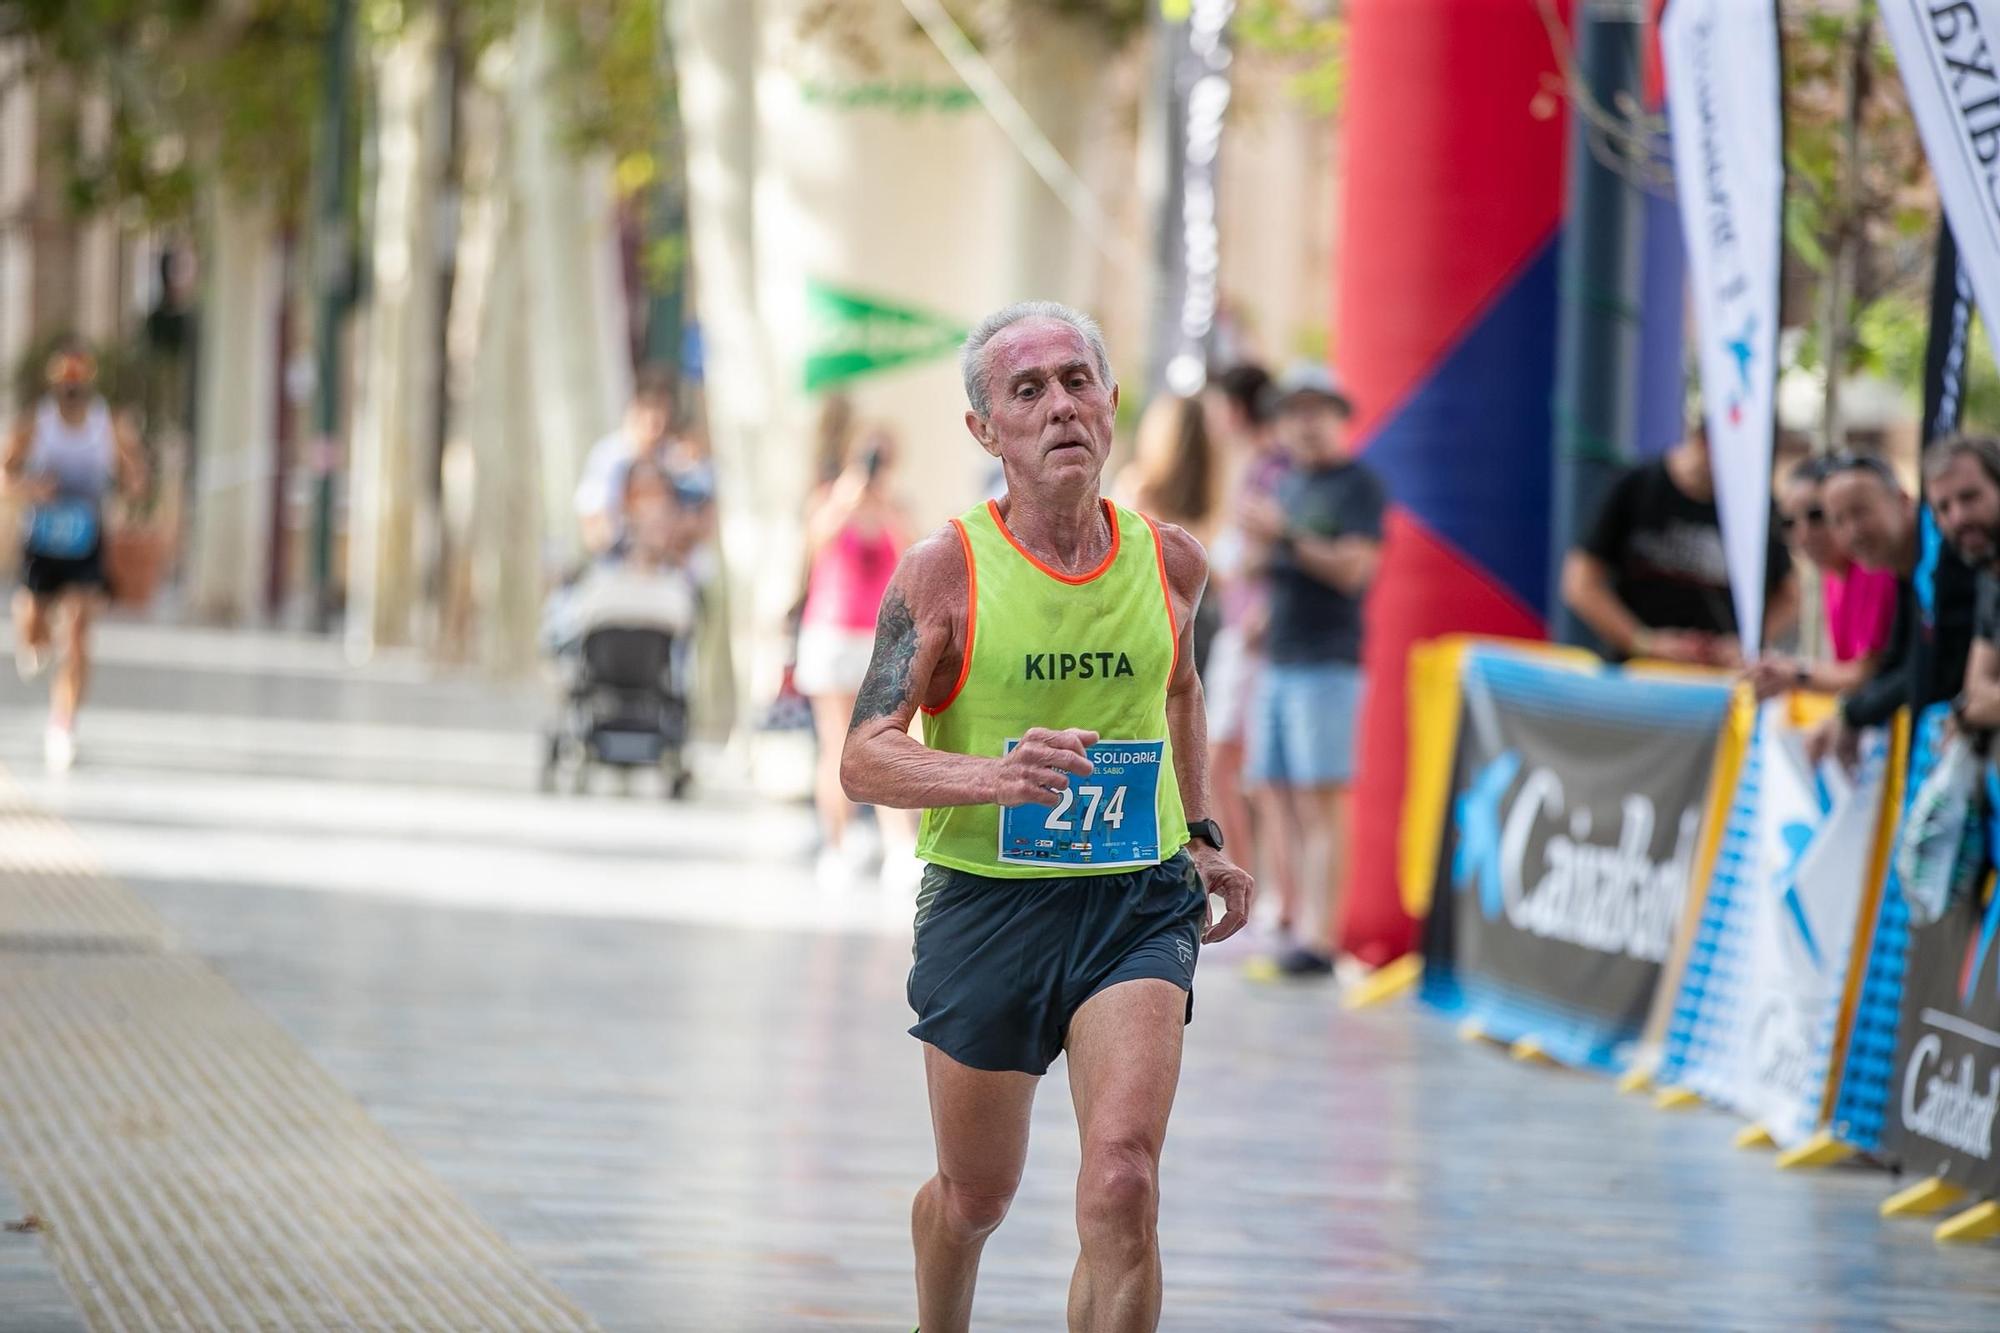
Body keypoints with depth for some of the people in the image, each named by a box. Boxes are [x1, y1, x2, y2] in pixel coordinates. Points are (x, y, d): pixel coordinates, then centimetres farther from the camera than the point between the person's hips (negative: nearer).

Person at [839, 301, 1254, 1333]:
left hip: (1138, 900, 1)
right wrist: (996, 775, -30)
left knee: (1122, 1182, -19)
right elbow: (865, 759, -14)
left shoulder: (1168, 561, 2)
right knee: (974, 1196, 16)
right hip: (985, 902, -1)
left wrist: (1199, 836, 23)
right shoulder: (945, 569, -9)